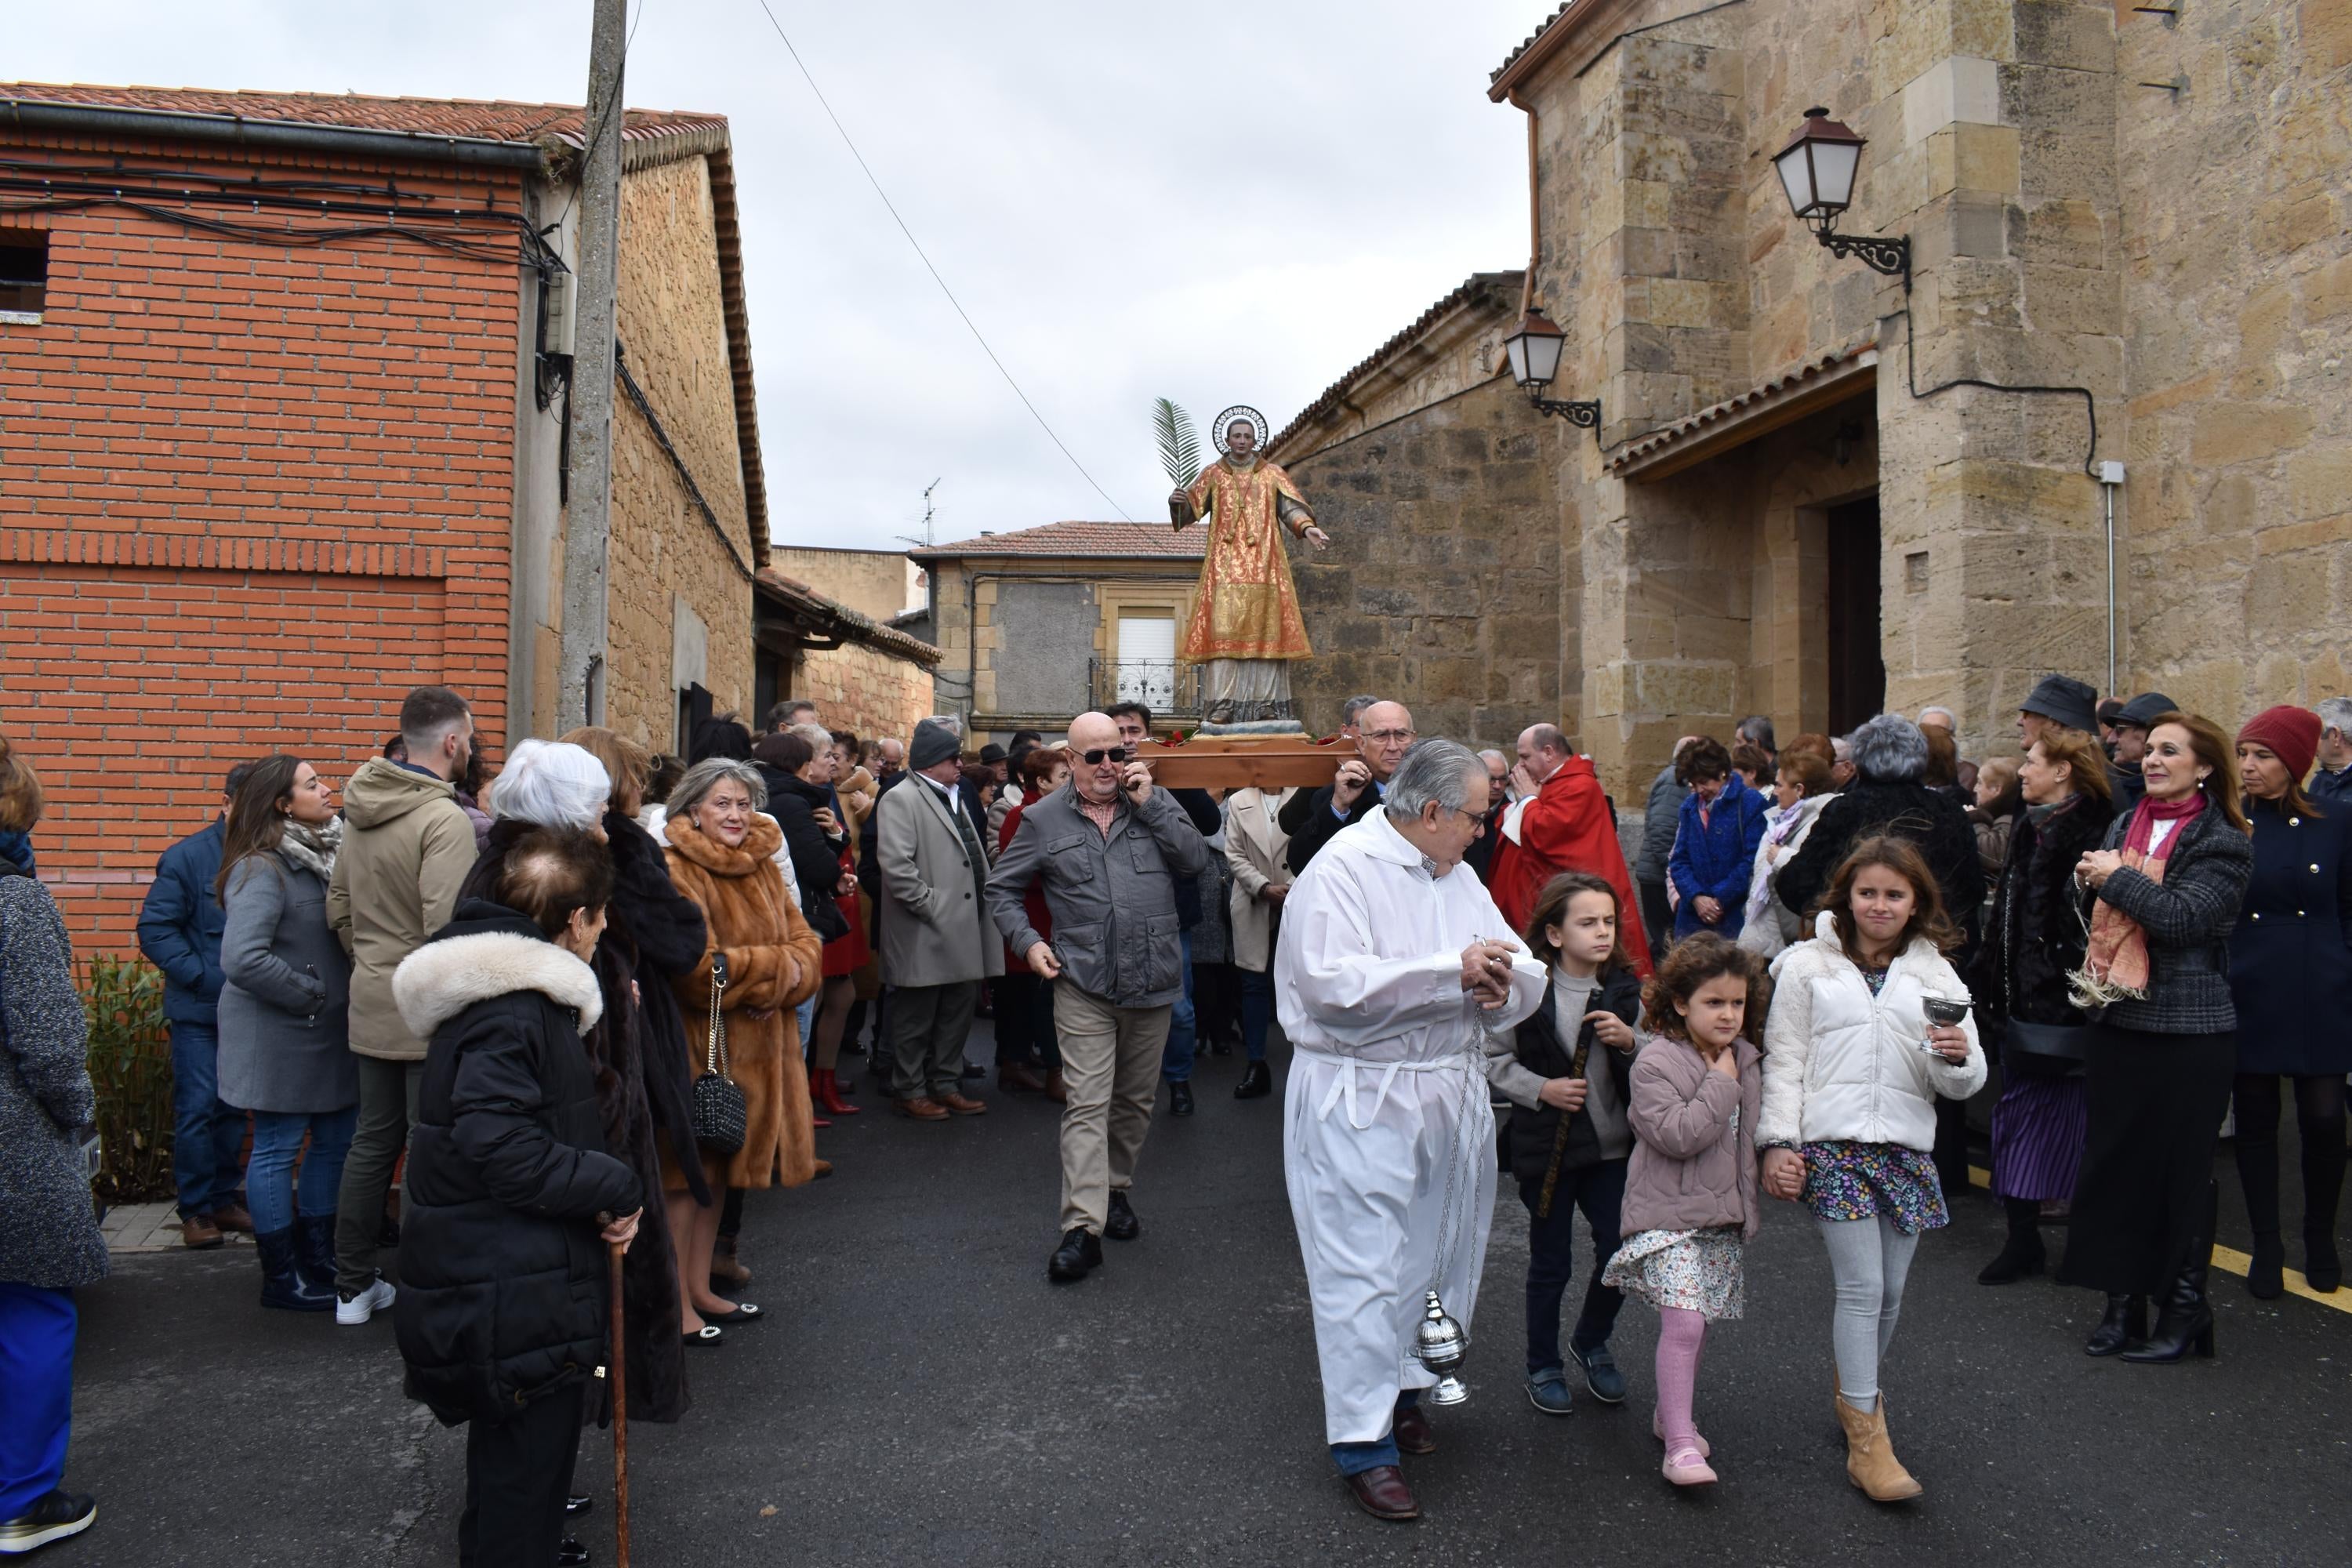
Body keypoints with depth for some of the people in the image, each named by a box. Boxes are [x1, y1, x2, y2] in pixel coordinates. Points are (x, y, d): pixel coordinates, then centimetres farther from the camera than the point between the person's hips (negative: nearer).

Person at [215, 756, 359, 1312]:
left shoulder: (324, 851, 5)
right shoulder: (262, 869, -17)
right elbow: (243, 959, -26)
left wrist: (342, 995, -4)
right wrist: (314, 994, -17)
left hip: (329, 1031, 8)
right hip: (280, 1035, -8)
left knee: (336, 1139, 14)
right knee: (277, 1150, 5)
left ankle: (318, 1263, 28)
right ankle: (282, 1279, 18)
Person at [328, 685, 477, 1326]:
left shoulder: (362, 811, 9)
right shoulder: (445, 818, -18)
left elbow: (338, 909, 15)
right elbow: (448, 927, -24)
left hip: (372, 1004, 8)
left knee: (372, 1141, 17)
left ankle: (353, 1286, 27)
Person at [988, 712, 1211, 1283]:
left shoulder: (1155, 802, 5)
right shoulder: (1044, 819, 2)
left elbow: (1197, 860, -6)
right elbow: (1002, 888, 9)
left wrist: (1149, 804, -11)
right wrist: (1027, 942, -5)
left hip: (1152, 981, 3)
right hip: (1083, 986, -2)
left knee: (1135, 1101, 16)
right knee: (1087, 1105, -8)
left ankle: (1116, 1189, 36)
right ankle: (1082, 1229, -9)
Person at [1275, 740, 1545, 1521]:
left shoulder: (1457, 877, 12)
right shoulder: (1341, 870, -13)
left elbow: (1527, 977, 12)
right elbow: (1335, 986, -26)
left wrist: (1502, 983, -13)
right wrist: (1453, 971, -24)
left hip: (1451, 1096, 8)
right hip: (1361, 1102, -7)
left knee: (1437, 1254, 16)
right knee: (1364, 1271, -3)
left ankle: (1404, 1387, 36)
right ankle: (1364, 1442, 8)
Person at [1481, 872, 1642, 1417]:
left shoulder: (1625, 990, 1)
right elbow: (1496, 1059, -6)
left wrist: (1630, 1042, -13)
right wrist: (1540, 1089, -19)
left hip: (1612, 1146, 3)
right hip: (1545, 1144, -3)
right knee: (1551, 1264, 9)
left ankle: (1592, 1342, 32)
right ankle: (1543, 1365, 30)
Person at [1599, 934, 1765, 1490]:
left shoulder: (1743, 1060, 10)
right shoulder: (1656, 1060, -13)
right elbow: (1676, 1135, -23)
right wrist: (1721, 1085, -17)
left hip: (1723, 1216, 7)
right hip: (1670, 1214, -7)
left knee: (1698, 1323, 13)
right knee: (1683, 1323, -15)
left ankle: (1670, 1415, 32)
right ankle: (1680, 1445, -9)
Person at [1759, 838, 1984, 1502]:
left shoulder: (1936, 974, 11)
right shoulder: (1808, 966, 4)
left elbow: (1963, 1083, 7)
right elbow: (1783, 1062, 4)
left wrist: (1959, 1056, -16)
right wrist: (1778, 1141, -5)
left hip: (1906, 1148, 3)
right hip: (1831, 1146, -3)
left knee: (1890, 1290, 9)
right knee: (1862, 1286, -8)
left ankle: (1857, 1391, 33)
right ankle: (1866, 1440, -1)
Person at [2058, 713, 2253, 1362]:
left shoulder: (2223, 842, -7)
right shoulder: (2123, 826, 10)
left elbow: (2183, 918, -20)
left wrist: (2116, 877, -11)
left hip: (2191, 1032, -6)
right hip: (2121, 1022, 6)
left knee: (2183, 1171, 4)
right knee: (2115, 1162, 9)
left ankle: (2184, 1307, 18)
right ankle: (2123, 1301, 20)